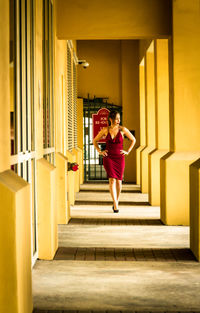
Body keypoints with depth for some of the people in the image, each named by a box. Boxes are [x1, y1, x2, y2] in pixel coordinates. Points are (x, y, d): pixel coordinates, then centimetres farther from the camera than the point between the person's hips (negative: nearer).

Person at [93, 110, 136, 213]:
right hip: (108, 157, -1)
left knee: (118, 181, 4)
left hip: (119, 158, 1)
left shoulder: (123, 129, -2)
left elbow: (133, 140, 10)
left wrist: (128, 152, 4)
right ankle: (116, 205, -16)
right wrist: (99, 151, 4)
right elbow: (95, 140, 13)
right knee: (112, 179, -14)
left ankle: (116, 201, 27)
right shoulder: (105, 130, 0)